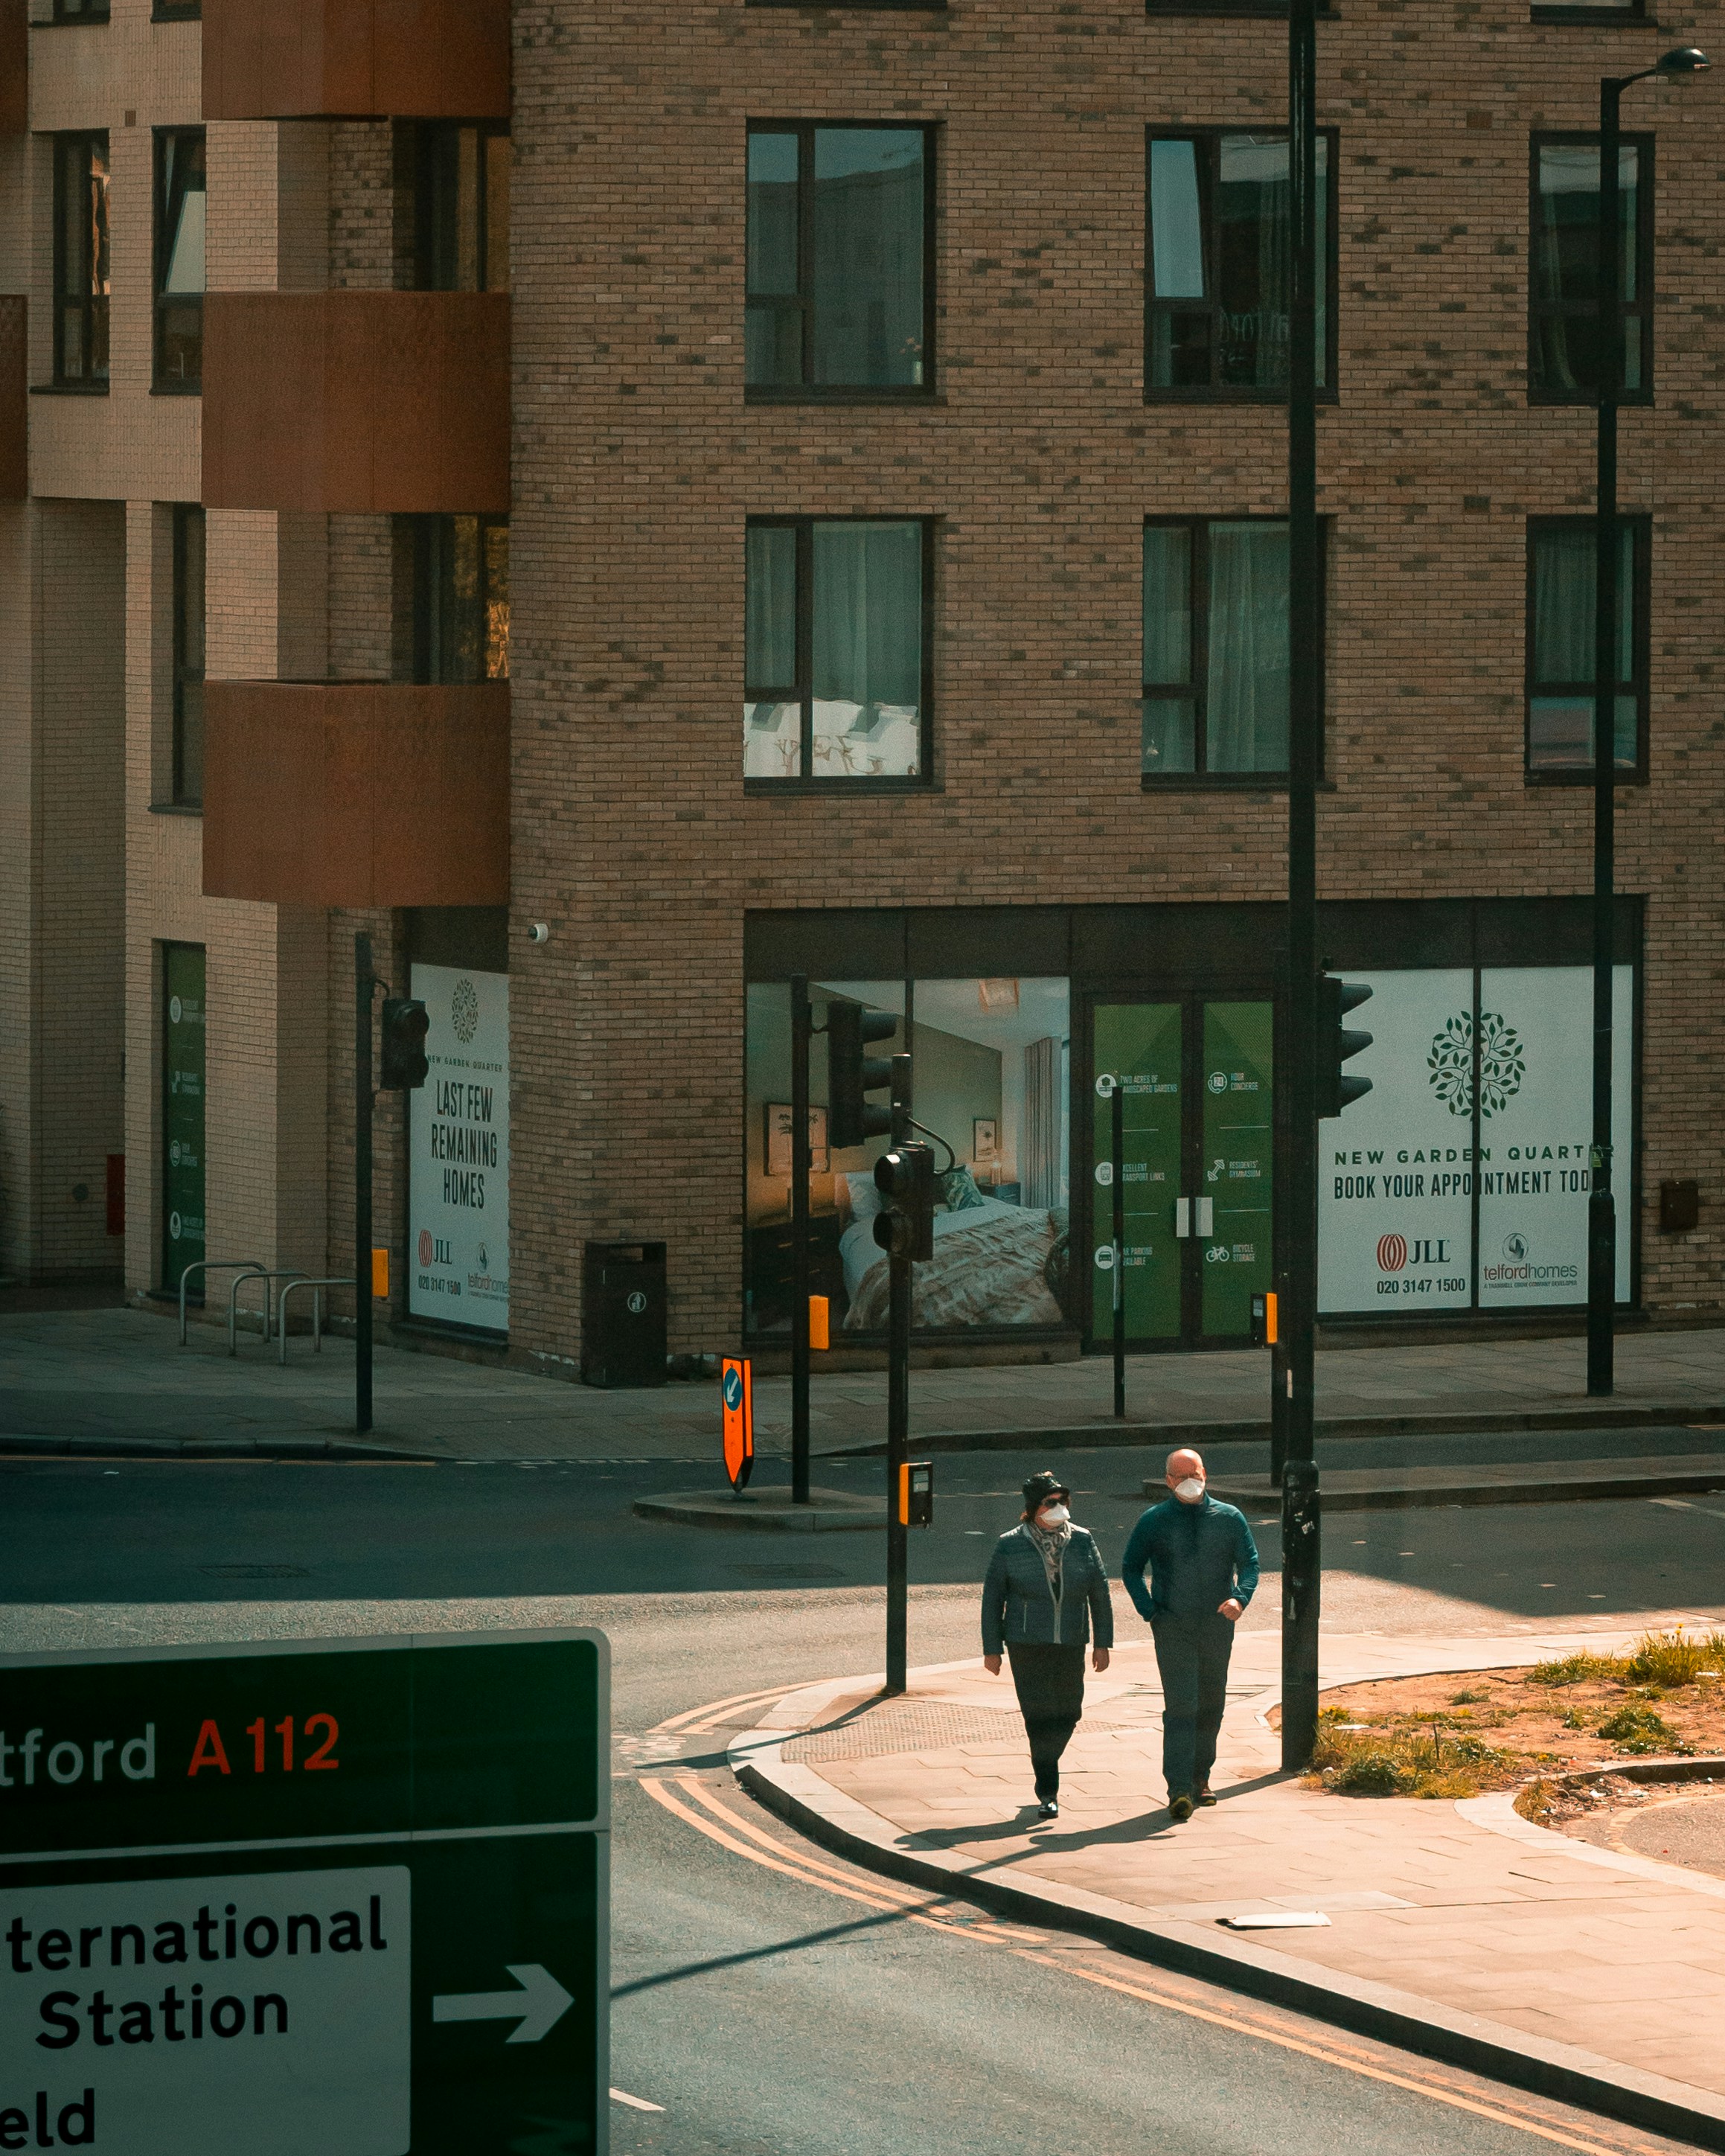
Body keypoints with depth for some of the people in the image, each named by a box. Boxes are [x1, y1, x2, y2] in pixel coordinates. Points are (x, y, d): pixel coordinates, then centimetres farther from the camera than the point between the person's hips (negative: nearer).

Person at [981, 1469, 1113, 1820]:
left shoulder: (1082, 1541, 2)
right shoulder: (1010, 1546, -5)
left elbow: (1100, 1593, 7)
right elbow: (992, 1598, 0)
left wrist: (1103, 1643, 4)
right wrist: (991, 1649, -1)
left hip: (1070, 1645, 3)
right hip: (1027, 1645, -3)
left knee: (1068, 1712, 7)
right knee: (1039, 1714, -8)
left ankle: (1046, 1769, 34)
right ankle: (1048, 1793, -1)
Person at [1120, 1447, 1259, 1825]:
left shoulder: (1229, 1519, 7)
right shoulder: (1154, 1521, 3)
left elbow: (1250, 1563, 5)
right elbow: (1130, 1568, 9)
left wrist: (1240, 1598, -16)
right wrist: (1149, 1612, -4)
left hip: (1217, 1625, 3)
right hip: (1172, 1626, -3)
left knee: (1211, 1707, 11)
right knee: (1180, 1705, -14)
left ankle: (1200, 1779, 27)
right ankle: (1179, 1790, -19)